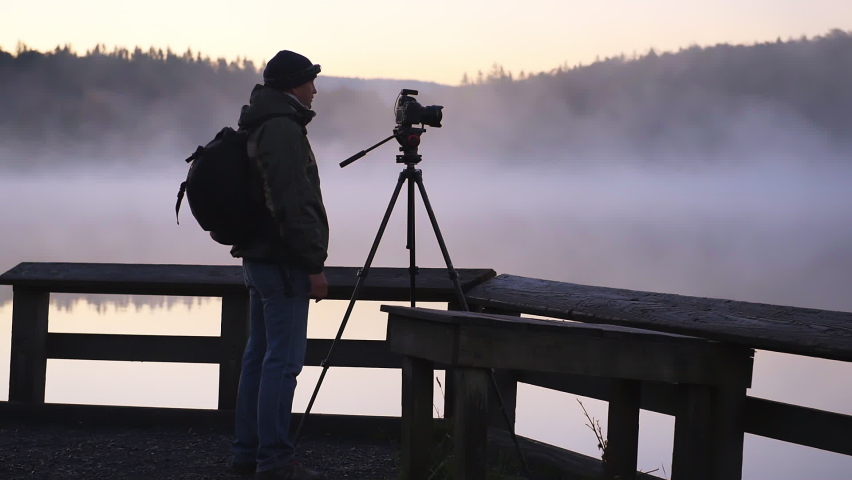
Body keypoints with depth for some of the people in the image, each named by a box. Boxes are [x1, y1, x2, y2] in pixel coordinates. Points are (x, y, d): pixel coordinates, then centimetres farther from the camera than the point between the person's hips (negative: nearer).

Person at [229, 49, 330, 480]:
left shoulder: (258, 129, 16)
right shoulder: (283, 130, -16)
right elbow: (293, 206, -22)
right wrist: (313, 265, -18)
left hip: (258, 258, 11)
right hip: (283, 262, -11)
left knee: (259, 355, 13)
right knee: (283, 360, -8)